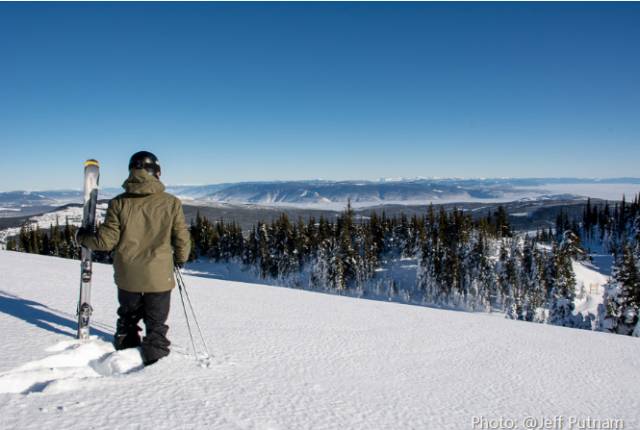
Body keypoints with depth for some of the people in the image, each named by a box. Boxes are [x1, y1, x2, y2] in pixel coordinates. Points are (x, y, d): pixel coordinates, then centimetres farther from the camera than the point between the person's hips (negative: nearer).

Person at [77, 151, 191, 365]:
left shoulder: (119, 203, -7)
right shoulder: (171, 203, -10)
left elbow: (107, 240, -6)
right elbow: (182, 239, -4)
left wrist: (84, 237, 15)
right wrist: (180, 259, 16)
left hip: (127, 276, 2)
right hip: (158, 276, -2)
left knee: (128, 318, 25)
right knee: (156, 324, 13)